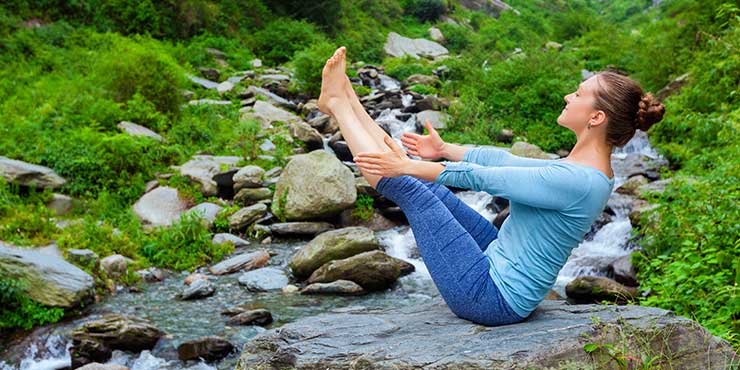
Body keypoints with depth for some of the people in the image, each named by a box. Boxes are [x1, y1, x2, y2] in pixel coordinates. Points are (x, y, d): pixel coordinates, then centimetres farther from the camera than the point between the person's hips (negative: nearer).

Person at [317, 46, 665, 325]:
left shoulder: (577, 181, -26)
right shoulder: (583, 168, 3)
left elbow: (485, 178, -22)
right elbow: (507, 160, 14)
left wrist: (407, 166, -15)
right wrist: (444, 149, 24)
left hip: (492, 297, -9)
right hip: (501, 264, 9)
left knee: (407, 187, -6)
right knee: (422, 183, 8)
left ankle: (337, 103, 10)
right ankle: (346, 101, 19)